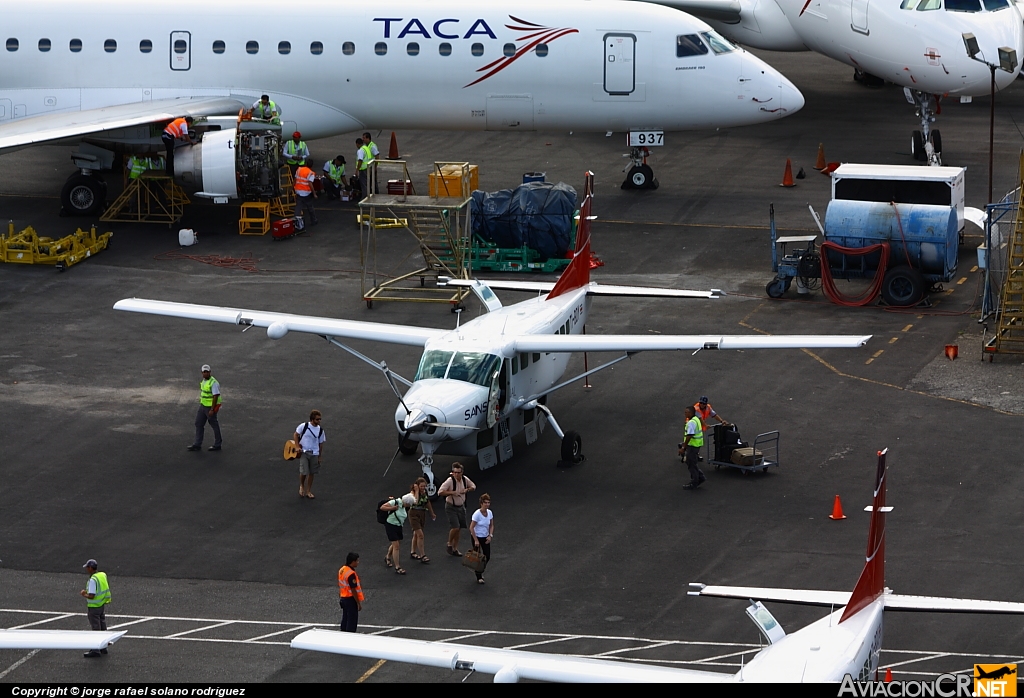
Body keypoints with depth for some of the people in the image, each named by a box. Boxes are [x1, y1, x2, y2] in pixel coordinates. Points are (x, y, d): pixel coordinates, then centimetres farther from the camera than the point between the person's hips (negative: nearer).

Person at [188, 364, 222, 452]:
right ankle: (197, 445, 13)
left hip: (210, 407, -9)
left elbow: (215, 396, -24)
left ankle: (217, 445, 18)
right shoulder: (204, 381, 6)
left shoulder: (213, 383, -22)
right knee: (199, 424, 8)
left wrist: (212, 410, -25)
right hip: (203, 405, 9)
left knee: (214, 425, 5)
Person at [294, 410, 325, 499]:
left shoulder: (320, 430, 0)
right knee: (304, 472, -12)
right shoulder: (304, 426, -10)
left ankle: (308, 492, 20)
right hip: (303, 452, -3)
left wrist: (320, 457, 7)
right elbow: (296, 435, 1)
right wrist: (298, 447, -7)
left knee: (311, 473, 7)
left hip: (314, 454, 3)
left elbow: (321, 444, 7)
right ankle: (301, 485, 19)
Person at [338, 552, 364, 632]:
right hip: (351, 599, -9)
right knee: (352, 620, -2)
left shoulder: (341, 570, 6)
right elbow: (353, 590, -22)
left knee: (345, 620, 17)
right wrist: (359, 603, -16)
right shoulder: (351, 574, -22)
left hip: (343, 598, 9)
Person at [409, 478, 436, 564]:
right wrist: (417, 491, -26)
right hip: (414, 514, -7)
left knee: (416, 534, 19)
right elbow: (416, 501, -35)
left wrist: (432, 513, 27)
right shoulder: (413, 492, -16)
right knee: (420, 535, -13)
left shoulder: (424, 492, 4)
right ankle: (422, 556, -11)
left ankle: (413, 552, 33)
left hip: (422, 514, 7)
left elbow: (427, 502, 19)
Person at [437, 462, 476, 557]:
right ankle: (449, 544, 9)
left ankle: (455, 549, 21)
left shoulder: (465, 479, -3)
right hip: (451, 507, -6)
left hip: (461, 507, 6)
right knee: (455, 527, -16)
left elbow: (473, 487, 14)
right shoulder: (450, 481, -20)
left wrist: (466, 490, -7)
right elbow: (440, 492, -24)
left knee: (459, 529, 9)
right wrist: (452, 492, -30)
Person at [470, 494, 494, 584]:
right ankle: (479, 577, 15)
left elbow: (491, 525, 7)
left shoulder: (490, 512, -5)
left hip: (486, 538, 6)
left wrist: (490, 535, -7)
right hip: (477, 537, -6)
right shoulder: (477, 514, -24)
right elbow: (471, 528, -20)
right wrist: (476, 540, -19)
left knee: (487, 557, 8)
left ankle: (481, 572, 34)